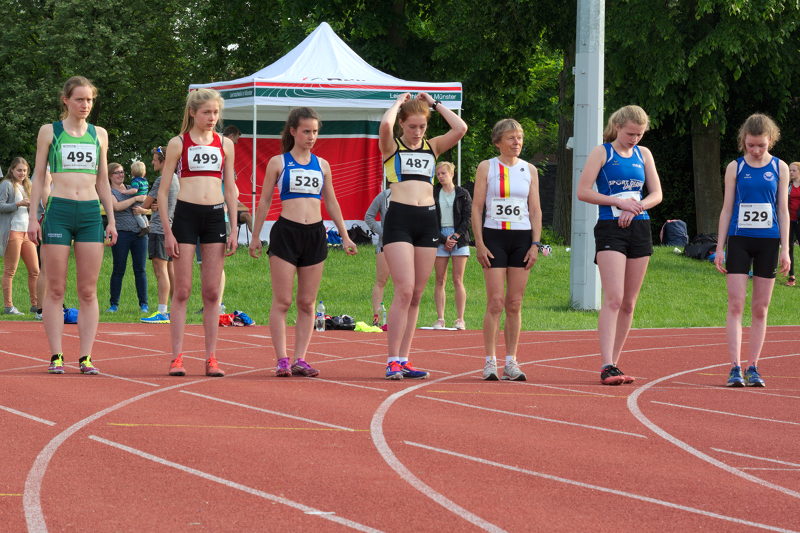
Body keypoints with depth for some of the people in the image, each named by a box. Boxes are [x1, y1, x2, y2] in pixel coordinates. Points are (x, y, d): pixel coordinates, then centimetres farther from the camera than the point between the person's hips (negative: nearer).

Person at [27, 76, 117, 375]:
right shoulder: (49, 132, 6)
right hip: (58, 212, -2)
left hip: (91, 214, 2)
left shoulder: (99, 134, 14)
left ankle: (85, 356, 1)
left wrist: (111, 219, 12)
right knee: (55, 290, -2)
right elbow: (39, 177, 7)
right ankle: (56, 356, 0)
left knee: (88, 291, 0)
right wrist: (32, 217, -1)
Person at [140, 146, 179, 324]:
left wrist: (150, 205, 16)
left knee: (161, 270, -12)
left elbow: (145, 204, -7)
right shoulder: (176, 179, 16)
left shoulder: (162, 180, -11)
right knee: (170, 271, 11)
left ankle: (162, 312, -16)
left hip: (159, 229, -9)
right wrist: (155, 205, 3)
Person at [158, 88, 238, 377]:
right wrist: (167, 231, -6)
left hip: (215, 216, 3)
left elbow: (230, 189, 14)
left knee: (212, 292, 3)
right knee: (182, 291, -2)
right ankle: (177, 357, 0)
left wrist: (234, 229, 7)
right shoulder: (178, 143, 2)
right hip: (186, 214, -3)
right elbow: (163, 191, 1)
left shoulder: (225, 144, 11)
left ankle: (211, 358, 6)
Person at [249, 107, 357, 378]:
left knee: (307, 303, 4)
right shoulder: (278, 163, 3)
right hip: (286, 233, -4)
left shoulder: (322, 165, 12)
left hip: (315, 234, 4)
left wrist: (345, 236, 15)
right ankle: (282, 360, -4)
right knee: (282, 301, -5)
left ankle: (300, 360, 7)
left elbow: (332, 203, 18)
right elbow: (264, 201, 6)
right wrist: (255, 237, 5)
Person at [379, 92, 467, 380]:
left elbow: (460, 129, 0)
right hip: (399, 218, -5)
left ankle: (403, 359, 10)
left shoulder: (433, 147, 15)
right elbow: (385, 125, -18)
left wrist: (435, 104, 8)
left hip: (428, 220, 5)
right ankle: (393, 360, -12)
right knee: (404, 291, -14)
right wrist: (399, 103, 0)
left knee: (416, 294, 5)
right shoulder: (391, 146, 4)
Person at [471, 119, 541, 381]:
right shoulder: (486, 167, 3)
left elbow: (535, 210, 11)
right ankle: (490, 362, -5)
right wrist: (479, 243, -7)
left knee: (515, 304, 3)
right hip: (494, 236, -3)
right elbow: (477, 207, 1)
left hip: (522, 239, 3)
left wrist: (535, 244, 2)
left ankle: (511, 362, 7)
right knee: (496, 302, -9)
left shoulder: (529, 170, 11)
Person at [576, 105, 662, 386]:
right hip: (610, 229, -5)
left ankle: (614, 363, 13)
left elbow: (656, 194, 12)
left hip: (639, 228, 5)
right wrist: (619, 202, -13)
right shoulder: (602, 152, 0)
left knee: (629, 303, 6)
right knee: (613, 299, -16)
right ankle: (607, 366, -21)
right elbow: (583, 191, -6)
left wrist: (635, 208, -7)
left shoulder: (643, 154, 13)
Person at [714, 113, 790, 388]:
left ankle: (753, 368, 10)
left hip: (768, 242, 1)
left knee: (760, 308, 4)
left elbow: (783, 210, 7)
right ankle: (735, 368, -12)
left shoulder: (779, 168, 6)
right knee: (735, 305, -10)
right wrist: (720, 248, 2)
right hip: (739, 240, -1)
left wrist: (785, 250, 1)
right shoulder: (735, 168, 5)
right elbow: (727, 208, 7)